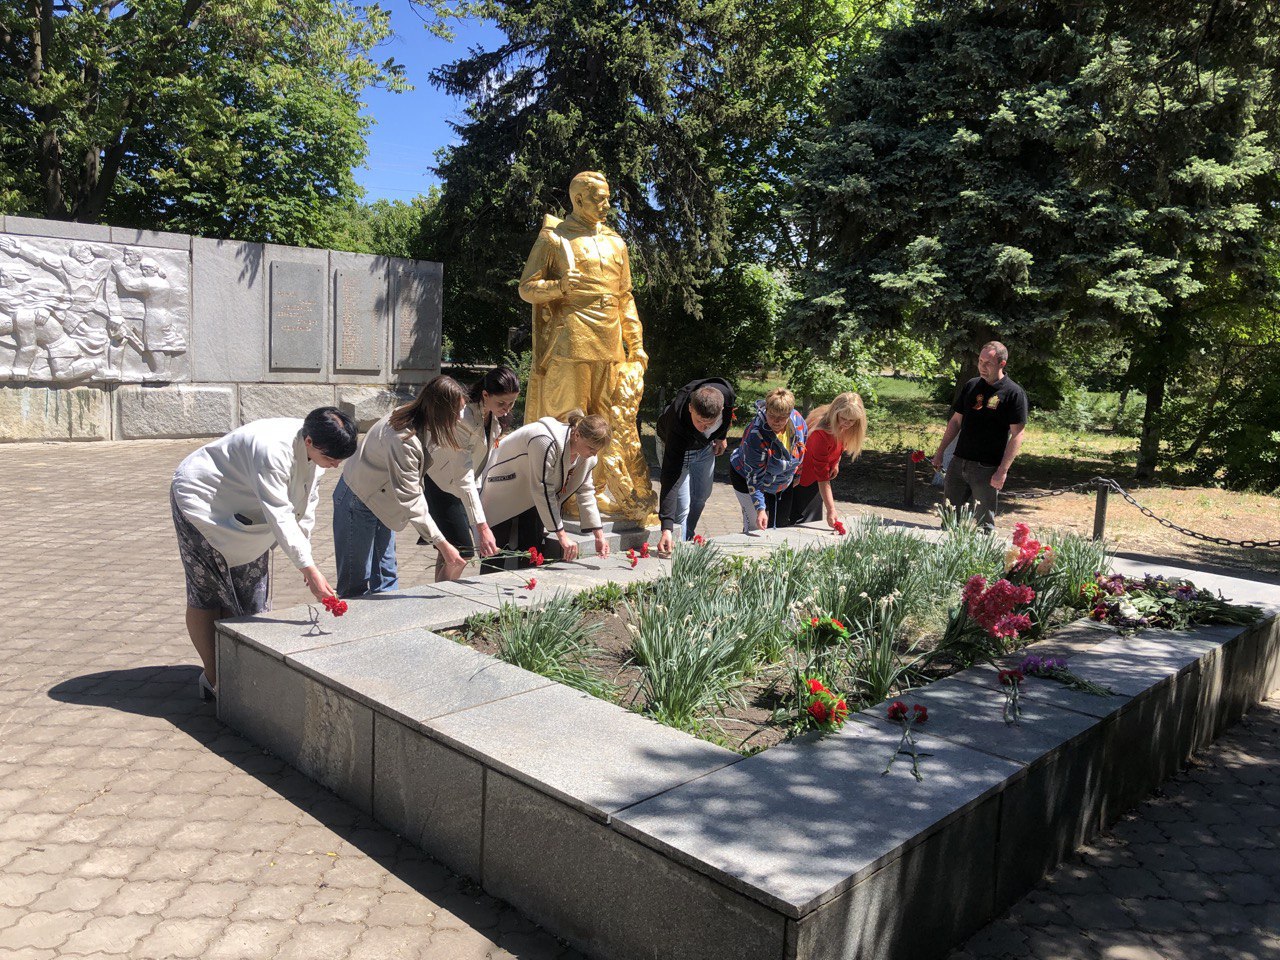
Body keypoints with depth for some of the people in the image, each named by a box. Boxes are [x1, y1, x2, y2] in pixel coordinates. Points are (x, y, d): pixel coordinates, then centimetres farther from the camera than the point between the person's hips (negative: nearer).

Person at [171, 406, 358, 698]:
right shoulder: (272, 450, -38)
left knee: (246, 595, 9)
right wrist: (310, 569, -44)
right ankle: (213, 679, 7)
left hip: (241, 515, 9)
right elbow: (280, 517, -41)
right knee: (206, 595, -1)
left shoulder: (317, 449, -11)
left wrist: (306, 554, 3)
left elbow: (305, 503, 2)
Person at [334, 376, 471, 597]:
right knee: (356, 584, -1)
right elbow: (410, 500, -35)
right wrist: (442, 544, -37)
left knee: (386, 578, 13)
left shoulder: (424, 427, -7)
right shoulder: (403, 439, -35)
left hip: (381, 501, 9)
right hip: (357, 501, -9)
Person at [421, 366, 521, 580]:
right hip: (441, 483, -8)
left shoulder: (493, 414, -9)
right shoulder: (463, 419, -33)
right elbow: (463, 477, -38)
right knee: (460, 553, -13)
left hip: (463, 483, 8)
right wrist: (482, 527, -43)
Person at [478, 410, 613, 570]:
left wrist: (599, 535, -8)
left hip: (531, 501, 8)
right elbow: (543, 492, -34)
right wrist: (562, 537, -31)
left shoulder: (587, 455, -11)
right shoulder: (547, 443, -37)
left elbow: (585, 491, -2)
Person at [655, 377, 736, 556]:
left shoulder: (726, 393, -38)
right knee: (682, 505, -11)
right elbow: (669, 478, -47)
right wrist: (666, 528, -52)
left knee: (701, 497, 17)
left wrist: (722, 436, 5)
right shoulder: (678, 422, -47)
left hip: (705, 445, 5)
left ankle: (688, 539, 38)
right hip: (675, 445, -5)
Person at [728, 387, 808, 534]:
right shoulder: (755, 435, -36)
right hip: (745, 479, -6)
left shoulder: (798, 420, -20)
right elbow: (753, 477, -31)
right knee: (756, 528, -10)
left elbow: (803, 449, 3)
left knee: (777, 526, 11)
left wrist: (797, 474, 10)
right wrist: (760, 509, -36)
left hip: (781, 483, 6)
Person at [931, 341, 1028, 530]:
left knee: (983, 522, 2)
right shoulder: (972, 386, 9)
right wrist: (940, 452, 12)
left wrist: (1003, 470, -18)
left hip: (987, 469, -5)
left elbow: (1017, 435, -11)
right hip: (959, 462, 5)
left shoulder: (1014, 393, -8)